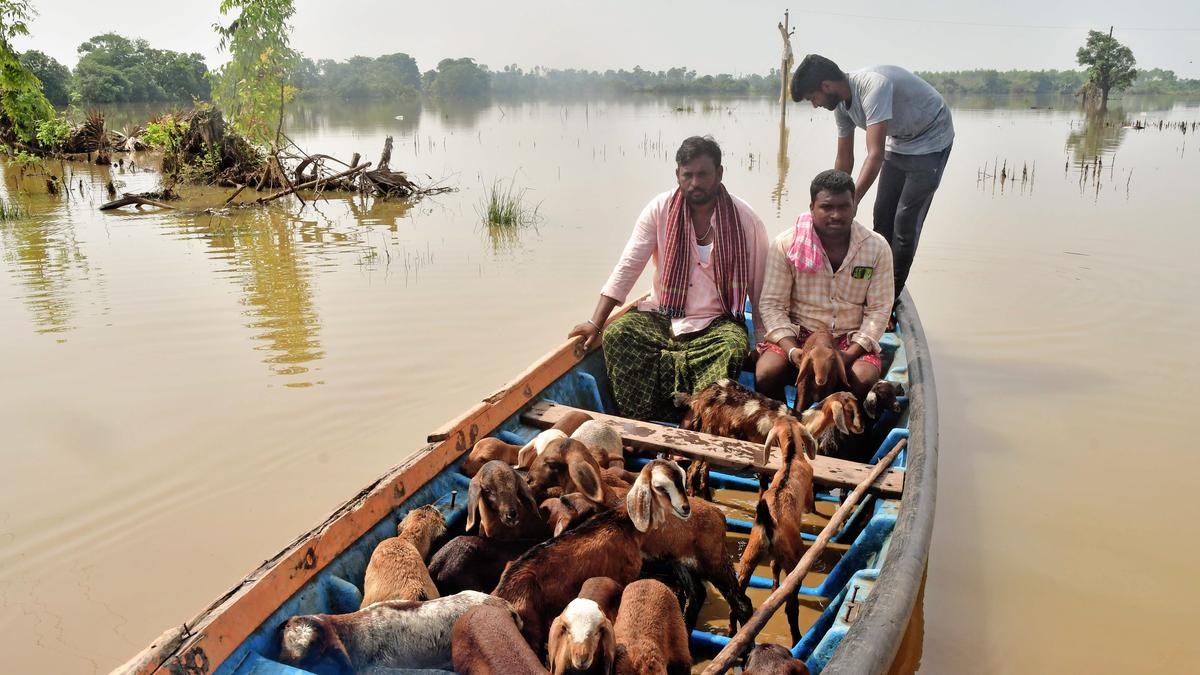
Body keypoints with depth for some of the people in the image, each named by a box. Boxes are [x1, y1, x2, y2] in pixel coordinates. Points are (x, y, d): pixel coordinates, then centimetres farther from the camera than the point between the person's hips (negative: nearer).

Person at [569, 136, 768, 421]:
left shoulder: (745, 220, -4)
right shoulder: (660, 209, -2)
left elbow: (759, 287, 2)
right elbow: (627, 268, -3)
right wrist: (595, 323, -9)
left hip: (716, 322, -1)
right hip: (662, 315, 2)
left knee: (736, 346, -35)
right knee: (616, 333, -26)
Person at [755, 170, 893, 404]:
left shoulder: (877, 247, -3)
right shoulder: (785, 245, -7)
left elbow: (878, 309, -3)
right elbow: (772, 304, -7)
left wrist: (851, 354, -17)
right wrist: (792, 350, -22)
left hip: (851, 337, 1)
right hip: (797, 333, -1)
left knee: (864, 381, -29)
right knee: (766, 375, -28)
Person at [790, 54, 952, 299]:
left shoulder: (873, 86, -35)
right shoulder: (841, 103, -7)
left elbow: (876, 155, -42)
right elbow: (844, 159, 3)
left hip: (930, 141, -8)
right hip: (900, 142, 8)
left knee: (905, 221, -9)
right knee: (883, 217, 9)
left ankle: (890, 297, 0)